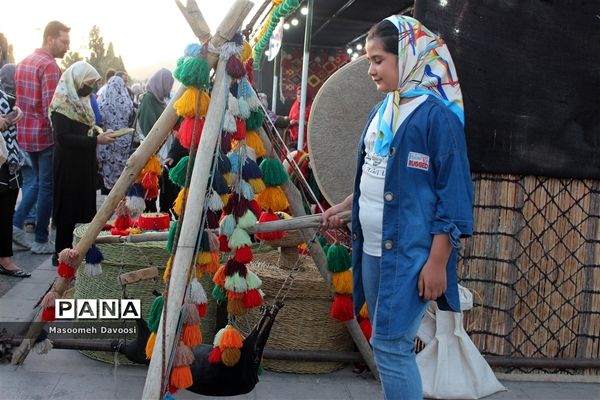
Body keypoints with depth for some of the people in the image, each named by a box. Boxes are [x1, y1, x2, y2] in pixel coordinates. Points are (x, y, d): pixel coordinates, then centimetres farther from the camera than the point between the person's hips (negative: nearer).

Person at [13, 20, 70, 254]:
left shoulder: (24, 63, 12)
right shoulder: (49, 65, -16)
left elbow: (20, 102, 17)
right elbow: (51, 108, -22)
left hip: (26, 133, 8)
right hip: (46, 134, -8)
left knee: (38, 182, 21)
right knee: (47, 187, 2)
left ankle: (16, 223, 11)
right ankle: (41, 241, 8)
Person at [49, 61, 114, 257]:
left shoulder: (80, 100, 13)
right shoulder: (62, 102, -15)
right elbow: (63, 137, -22)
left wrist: (100, 134, 6)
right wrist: (96, 140, -24)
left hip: (84, 163, 9)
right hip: (68, 165, -9)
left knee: (83, 204, 11)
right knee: (68, 207, -2)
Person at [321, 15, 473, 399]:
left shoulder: (436, 114, -13)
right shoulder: (380, 112, 11)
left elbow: (453, 194, -16)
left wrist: (437, 262, -19)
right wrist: (343, 207, 23)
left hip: (410, 253, -8)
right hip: (373, 249, 8)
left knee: (391, 345, -6)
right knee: (387, 343, 14)